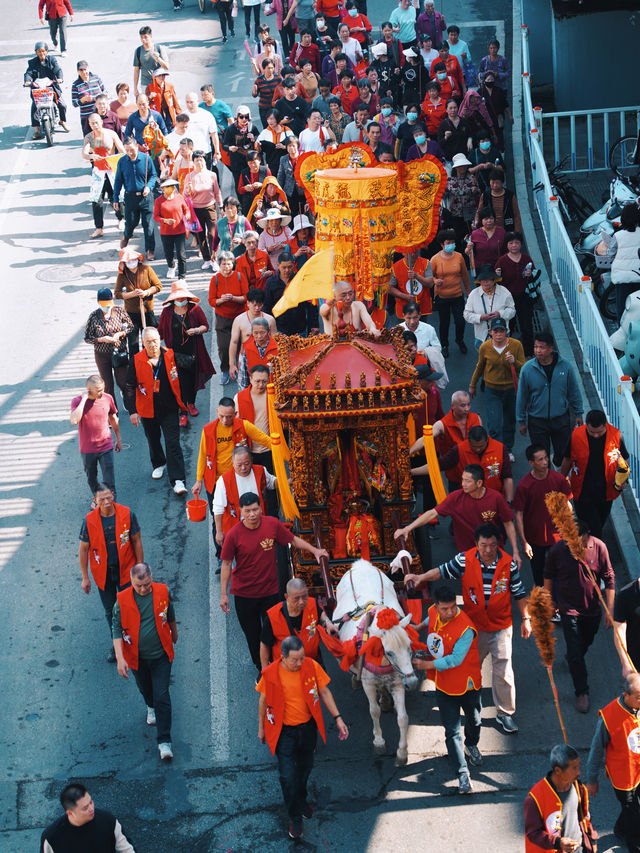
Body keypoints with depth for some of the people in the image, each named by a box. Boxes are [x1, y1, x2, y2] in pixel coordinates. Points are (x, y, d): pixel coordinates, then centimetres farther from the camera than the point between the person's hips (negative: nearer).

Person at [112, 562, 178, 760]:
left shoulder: (163, 592, -11)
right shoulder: (122, 600, -15)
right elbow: (117, 630, -11)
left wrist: (174, 635, 25)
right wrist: (120, 658, -19)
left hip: (161, 655, -1)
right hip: (137, 658, 1)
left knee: (162, 697, -6)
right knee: (145, 690, 23)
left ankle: (164, 741, -2)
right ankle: (151, 707, 58)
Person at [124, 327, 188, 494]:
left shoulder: (170, 356, -8)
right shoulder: (136, 361, -9)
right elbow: (130, 387, -5)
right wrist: (132, 411, -10)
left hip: (169, 409, -1)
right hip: (148, 410, 1)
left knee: (173, 443, -8)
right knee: (153, 441, 20)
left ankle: (178, 481, -9)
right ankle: (159, 464, 48)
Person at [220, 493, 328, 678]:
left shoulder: (272, 524, -11)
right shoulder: (234, 535, -16)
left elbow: (293, 540, 7)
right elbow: (226, 564, -7)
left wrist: (314, 550, 0)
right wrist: (223, 594, -6)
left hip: (270, 591, 1)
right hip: (244, 594, -1)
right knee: (253, 635, 13)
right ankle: (262, 670, 35)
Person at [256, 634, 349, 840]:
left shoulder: (311, 666, -15)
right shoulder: (271, 674, -20)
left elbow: (324, 692, -2)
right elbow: (263, 701, -3)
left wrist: (338, 718, -5)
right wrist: (261, 728, 8)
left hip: (308, 727, 3)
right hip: (284, 732, -3)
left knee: (305, 768, 22)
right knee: (288, 776, -4)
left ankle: (301, 799, 51)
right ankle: (295, 818, 16)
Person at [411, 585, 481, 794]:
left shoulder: (466, 628, -30)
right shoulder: (434, 612, -12)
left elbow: (455, 660, -27)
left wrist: (427, 665, -22)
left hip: (466, 683, -4)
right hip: (443, 684, 4)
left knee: (474, 720, 22)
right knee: (452, 730, 1)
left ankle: (471, 746, 54)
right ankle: (462, 772, 8)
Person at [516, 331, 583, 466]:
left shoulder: (566, 366, -11)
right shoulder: (527, 369, -12)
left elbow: (574, 392, 3)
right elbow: (522, 397, -2)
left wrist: (578, 414, 7)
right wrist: (521, 421, 3)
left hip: (561, 419, 1)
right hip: (537, 421, -1)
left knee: (563, 454, 13)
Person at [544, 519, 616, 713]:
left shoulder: (599, 547, -18)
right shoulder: (557, 550, -19)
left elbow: (609, 578, -8)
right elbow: (548, 576, 0)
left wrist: (610, 609, -7)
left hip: (593, 608, 2)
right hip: (568, 608, -2)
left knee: (587, 641, 25)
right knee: (575, 652, -2)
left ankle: (572, 658, 56)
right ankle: (582, 692, 12)